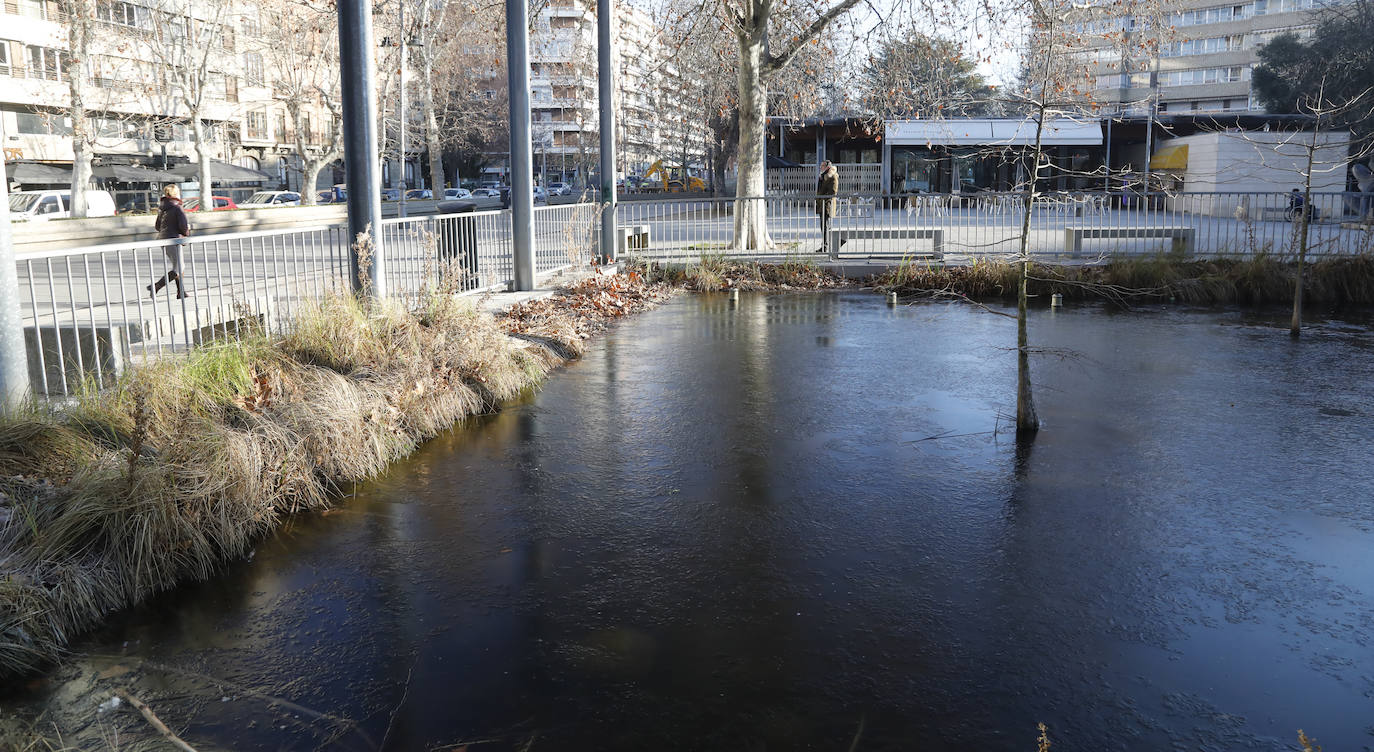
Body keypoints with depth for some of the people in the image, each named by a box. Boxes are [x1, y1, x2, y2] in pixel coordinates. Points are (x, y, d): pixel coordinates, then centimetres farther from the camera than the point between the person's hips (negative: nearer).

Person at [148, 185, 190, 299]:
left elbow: (157, 226, 16)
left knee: (178, 266, 19)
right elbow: (184, 227, -18)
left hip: (162, 239, 9)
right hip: (173, 240, -9)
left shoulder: (161, 209, 11)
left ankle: (181, 292, 19)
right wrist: (187, 233, 3)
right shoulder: (177, 209, -12)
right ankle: (155, 287, -15)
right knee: (177, 269, -5)